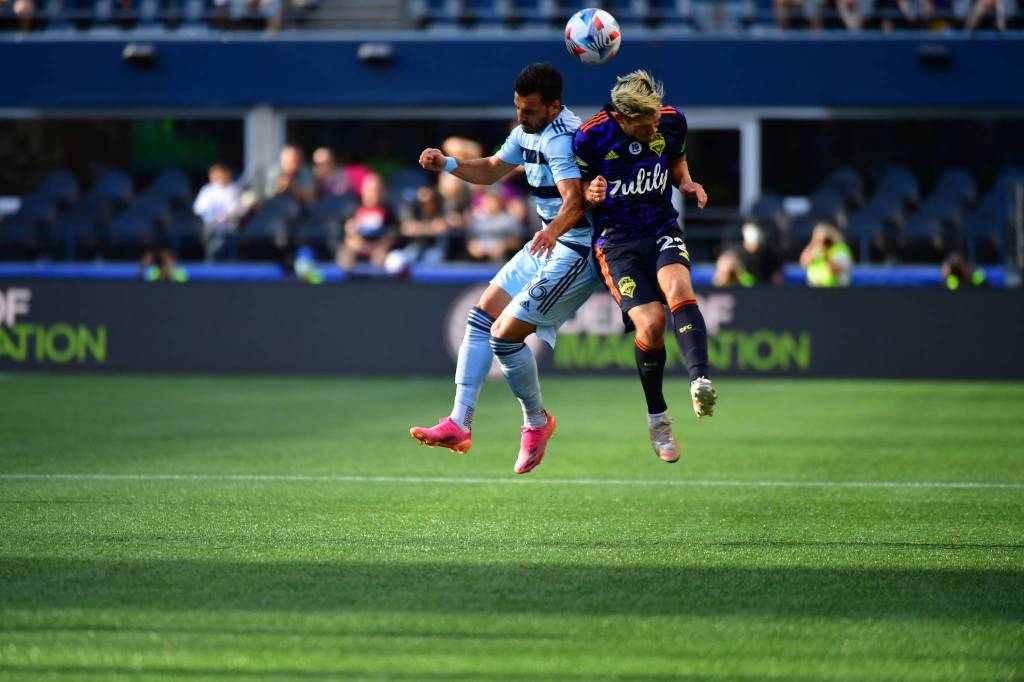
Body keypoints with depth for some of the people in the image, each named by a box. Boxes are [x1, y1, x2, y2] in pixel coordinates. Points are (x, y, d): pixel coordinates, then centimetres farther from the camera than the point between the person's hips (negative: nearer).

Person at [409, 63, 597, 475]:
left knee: (505, 335, -12)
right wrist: (448, 165, 6)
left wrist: (553, 231, -56)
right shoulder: (528, 133, 7)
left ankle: (537, 422, 10)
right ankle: (459, 424, 7)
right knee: (481, 319, 6)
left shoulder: (561, 139, -24)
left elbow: (575, 201, -37)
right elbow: (491, 170, 23)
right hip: (548, 245, 10)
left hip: (576, 252, -10)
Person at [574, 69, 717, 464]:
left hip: (662, 227, 3)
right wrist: (592, 195, -22)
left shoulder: (673, 122, -4)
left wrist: (686, 183, -1)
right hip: (616, 238, -3)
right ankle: (657, 417, 4)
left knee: (678, 288, -31)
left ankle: (700, 382, -45)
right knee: (650, 323, -18)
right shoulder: (591, 137, -14)